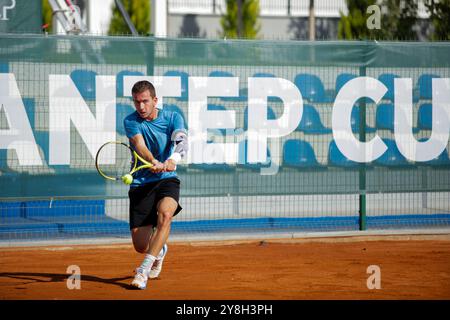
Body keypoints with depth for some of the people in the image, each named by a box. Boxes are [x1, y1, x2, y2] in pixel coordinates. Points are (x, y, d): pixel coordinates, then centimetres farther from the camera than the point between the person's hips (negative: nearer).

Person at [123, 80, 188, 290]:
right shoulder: (131, 121, -4)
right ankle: (159, 251, 36)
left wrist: (173, 159, -43)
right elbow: (140, 145, -22)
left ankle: (144, 270, -30)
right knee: (140, 246, -3)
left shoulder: (172, 118, -2)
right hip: (140, 183, 1)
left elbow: (181, 141, -21)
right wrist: (154, 162, -44)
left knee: (165, 214, -34)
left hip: (167, 180, -1)